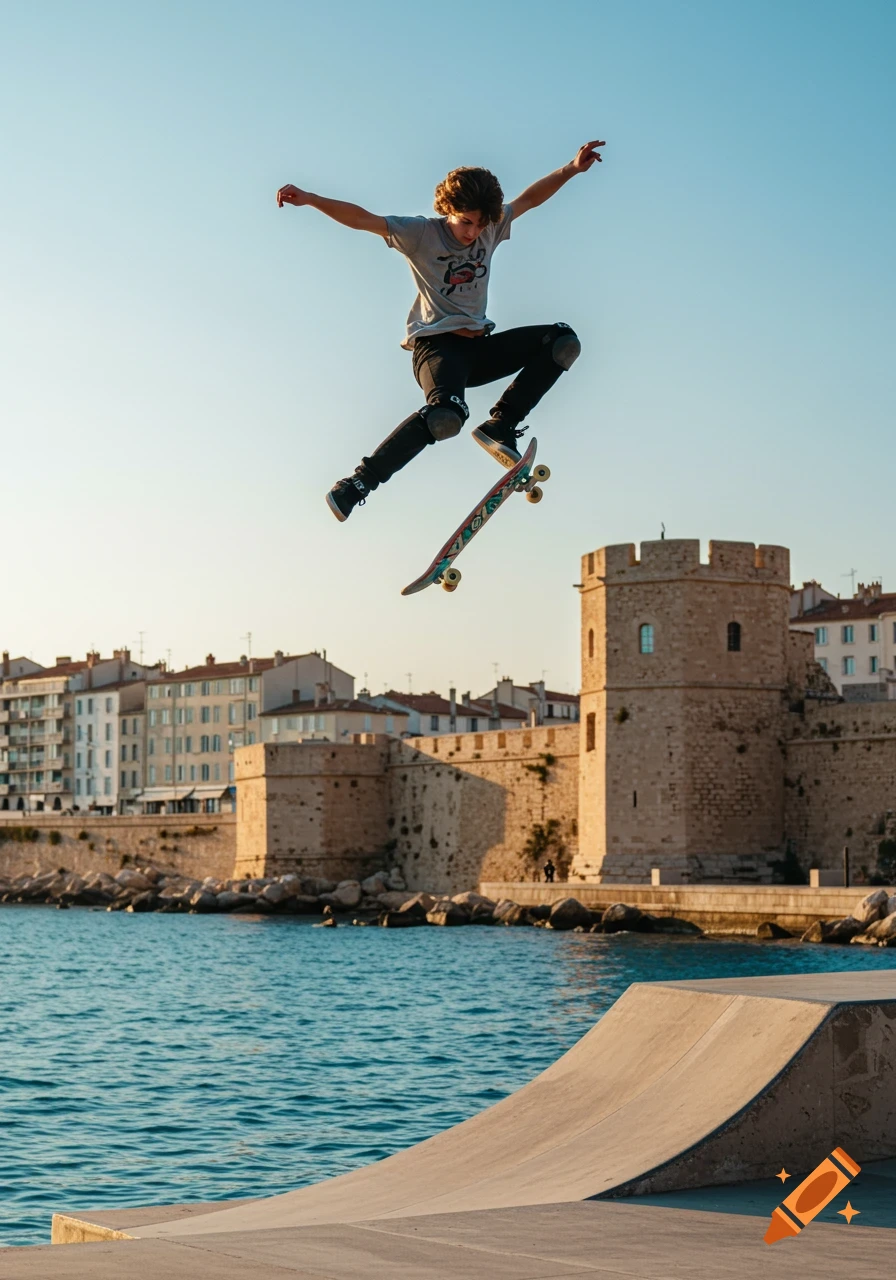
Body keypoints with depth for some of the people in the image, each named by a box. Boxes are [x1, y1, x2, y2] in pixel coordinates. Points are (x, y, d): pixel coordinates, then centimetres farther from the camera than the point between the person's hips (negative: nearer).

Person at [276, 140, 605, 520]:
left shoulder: (492, 229, 10)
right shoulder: (421, 234, -6)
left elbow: (531, 198, 24)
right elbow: (362, 219, -16)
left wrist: (571, 169, 16)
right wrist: (310, 199, -30)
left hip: (480, 347, 7)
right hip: (437, 345, -7)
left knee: (563, 342, -8)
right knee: (447, 416, -37)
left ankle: (499, 425, -9)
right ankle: (357, 485, -26)